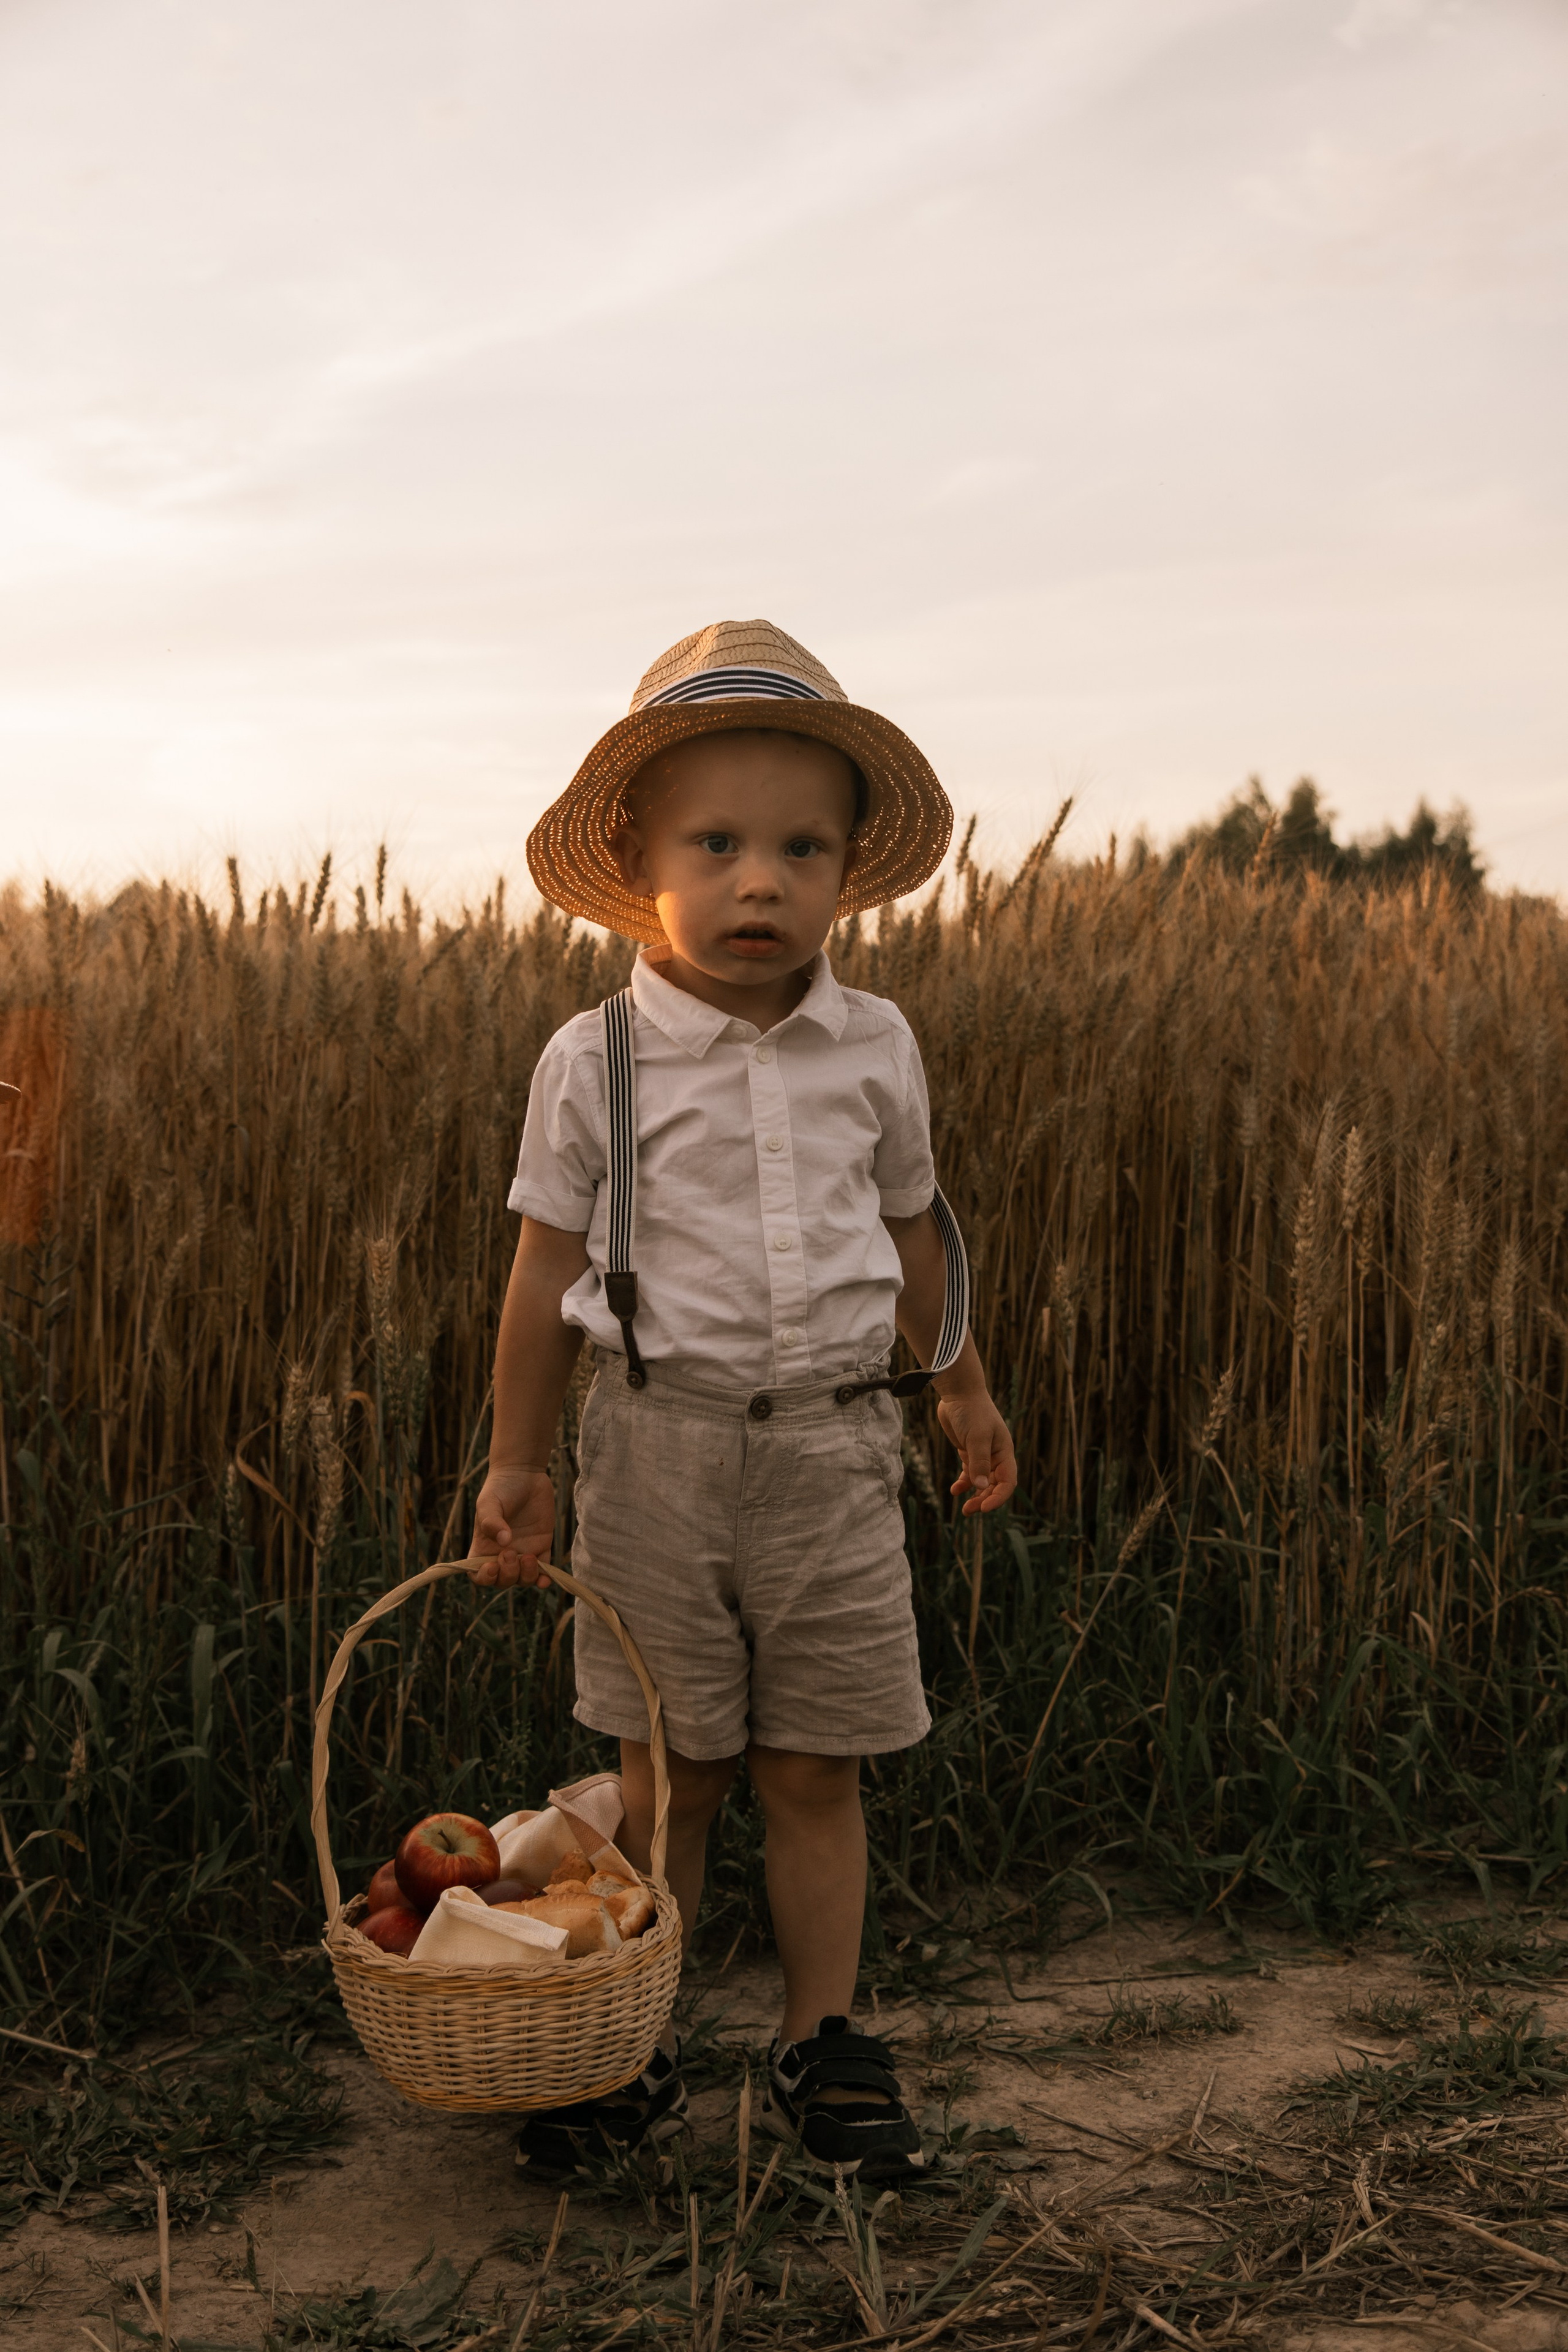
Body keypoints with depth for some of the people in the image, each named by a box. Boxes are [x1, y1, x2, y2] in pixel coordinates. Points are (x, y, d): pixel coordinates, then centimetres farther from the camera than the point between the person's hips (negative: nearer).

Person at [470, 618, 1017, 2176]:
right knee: (666, 1771, 7)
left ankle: (821, 2046, 23)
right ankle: (626, 2050, 22)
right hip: (660, 1444, -1)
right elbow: (547, 1271, 1)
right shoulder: (592, 1061, -6)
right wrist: (516, 1465, 3)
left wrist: (961, 1386, 24)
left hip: (830, 1446, 2)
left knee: (814, 1770, 8)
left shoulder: (876, 1047, 1)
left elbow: (910, 1229, 15)